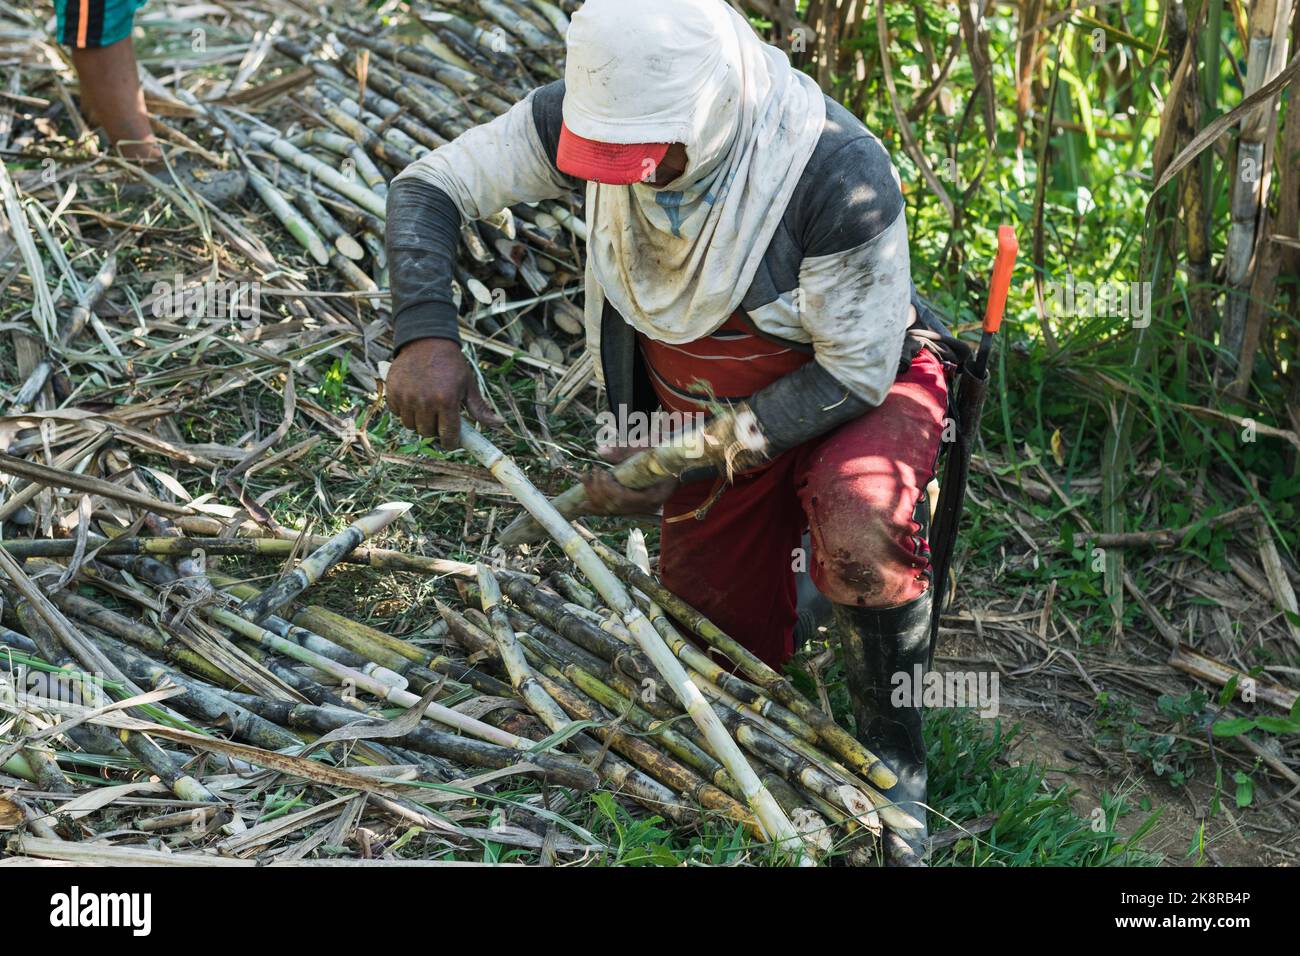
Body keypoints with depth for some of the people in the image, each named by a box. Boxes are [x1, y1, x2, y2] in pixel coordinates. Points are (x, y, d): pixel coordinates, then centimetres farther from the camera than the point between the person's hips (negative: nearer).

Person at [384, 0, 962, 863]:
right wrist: (425, 335, -32)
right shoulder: (596, 111, -24)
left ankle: (894, 764, -12)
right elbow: (427, 189, -14)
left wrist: (683, 463, -29)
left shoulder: (839, 176, -37)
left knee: (858, 538, -37)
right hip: (702, 401, 5)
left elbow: (855, 375, -28)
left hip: (860, 384, -5)